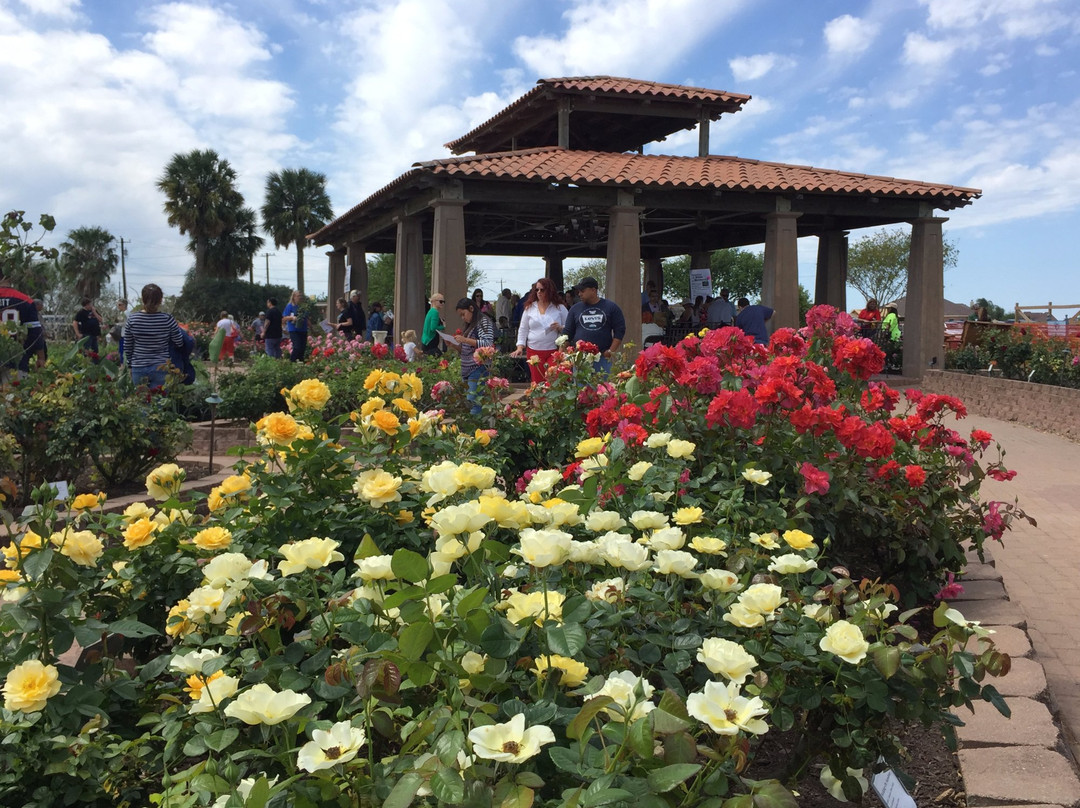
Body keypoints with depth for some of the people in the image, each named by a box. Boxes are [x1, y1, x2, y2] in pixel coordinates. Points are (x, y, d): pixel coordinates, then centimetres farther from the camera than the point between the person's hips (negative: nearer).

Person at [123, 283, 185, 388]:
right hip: (161, 368, -2)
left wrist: (130, 365, 17)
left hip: (138, 368, 2)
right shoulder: (168, 319, -10)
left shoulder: (132, 319, -5)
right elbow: (179, 343, 0)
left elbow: (127, 346, 4)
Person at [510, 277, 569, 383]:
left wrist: (560, 328, -13)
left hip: (554, 351, -2)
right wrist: (520, 347, 3)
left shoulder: (560, 308, 6)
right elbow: (523, 329, 13)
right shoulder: (529, 308, 10)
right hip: (534, 351, 2)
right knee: (537, 383, 1)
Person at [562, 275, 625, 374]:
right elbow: (567, 332, 13)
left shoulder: (611, 307, 5)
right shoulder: (575, 309, 11)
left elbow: (620, 330, 4)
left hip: (603, 358, -2)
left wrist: (611, 351, -5)